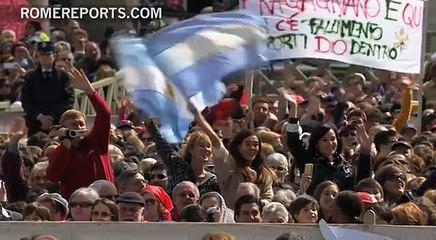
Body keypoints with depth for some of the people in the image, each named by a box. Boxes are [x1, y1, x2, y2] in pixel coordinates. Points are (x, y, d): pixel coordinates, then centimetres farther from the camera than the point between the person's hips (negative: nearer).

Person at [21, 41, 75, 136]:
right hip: (36, 125, 1)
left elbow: (69, 100, 0)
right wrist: (40, 117, -10)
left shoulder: (63, 76, 8)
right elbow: (25, 101, 5)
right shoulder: (31, 77, 12)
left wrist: (53, 117, -11)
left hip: (58, 124, -1)